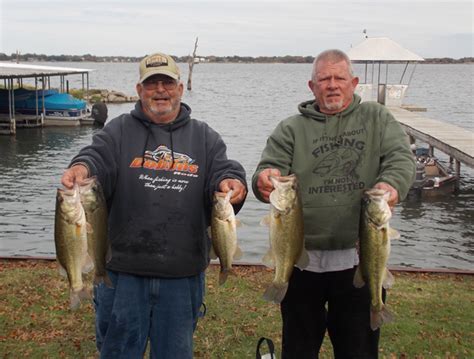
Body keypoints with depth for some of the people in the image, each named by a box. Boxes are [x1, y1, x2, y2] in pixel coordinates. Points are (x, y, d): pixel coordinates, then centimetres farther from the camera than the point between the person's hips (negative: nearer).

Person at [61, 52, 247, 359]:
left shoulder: (205, 137, 9)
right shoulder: (118, 132, 4)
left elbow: (225, 172, 2)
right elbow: (96, 158, -10)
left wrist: (231, 184, -23)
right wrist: (81, 168, -35)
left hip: (184, 273, 2)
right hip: (123, 269, -1)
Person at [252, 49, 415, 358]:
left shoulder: (378, 119, 7)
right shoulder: (291, 129, 6)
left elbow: (402, 157, -6)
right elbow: (268, 171, -4)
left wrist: (392, 183, -29)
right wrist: (264, 181, -29)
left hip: (359, 257, 0)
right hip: (303, 258, 0)